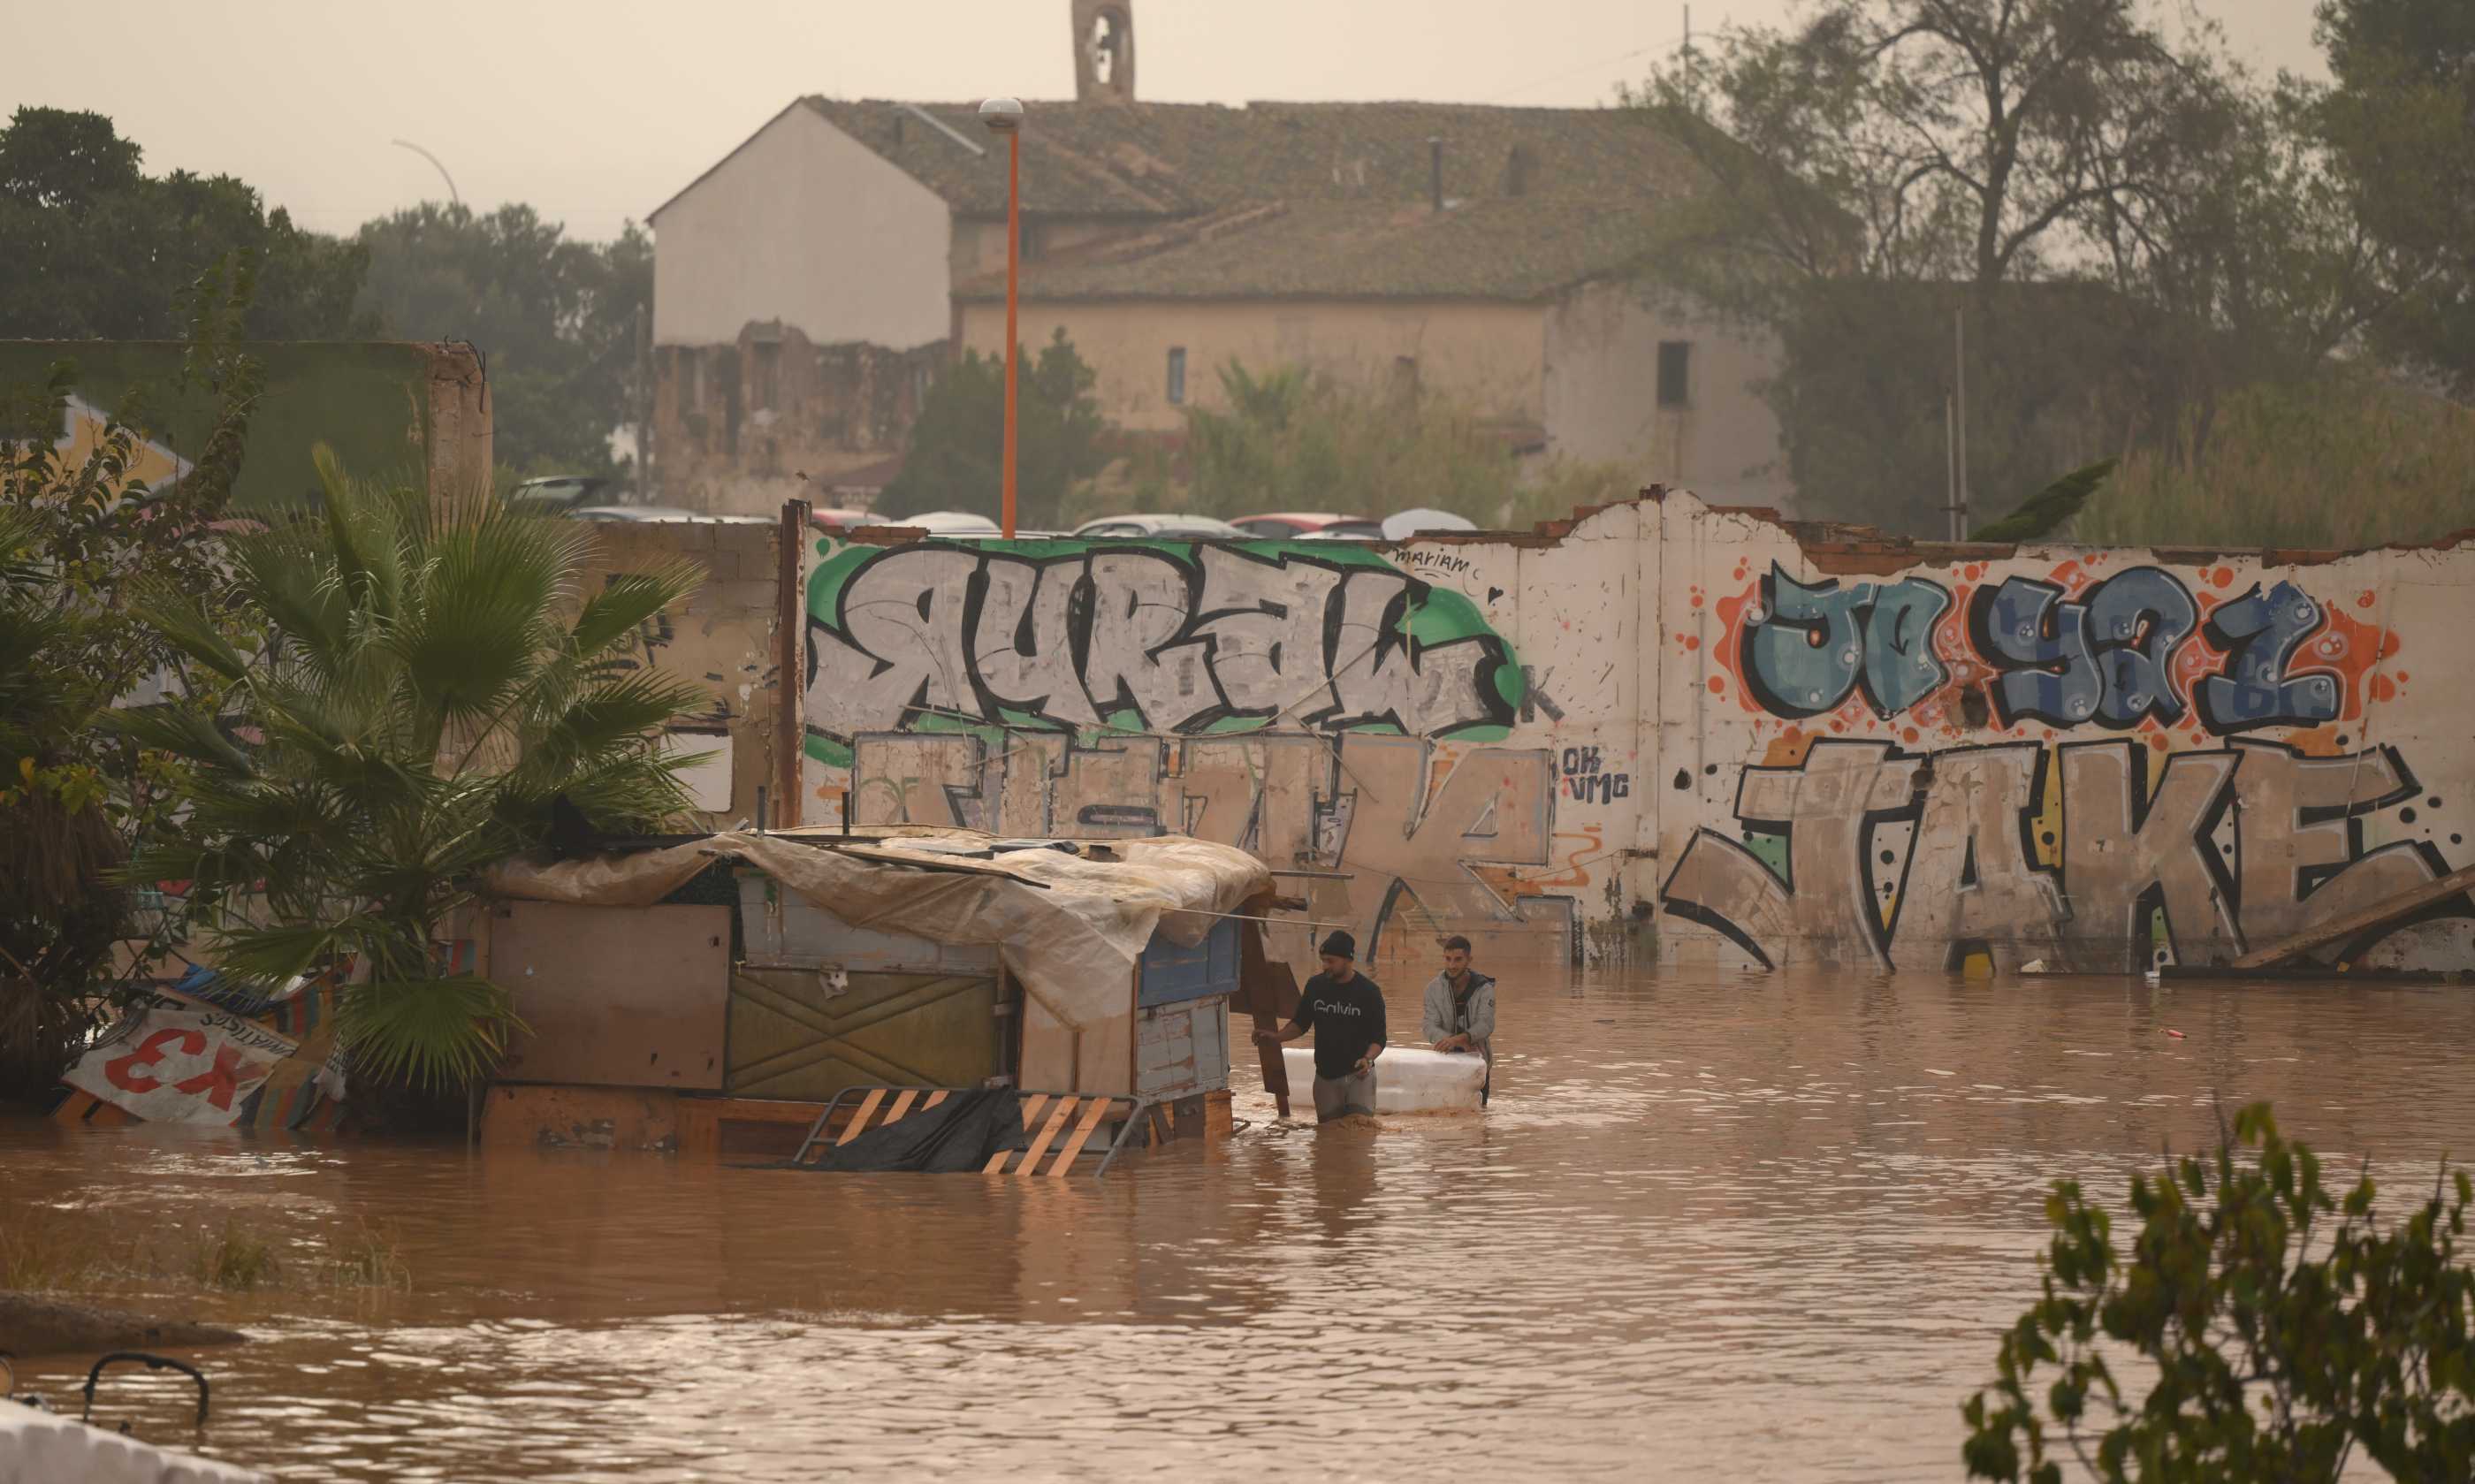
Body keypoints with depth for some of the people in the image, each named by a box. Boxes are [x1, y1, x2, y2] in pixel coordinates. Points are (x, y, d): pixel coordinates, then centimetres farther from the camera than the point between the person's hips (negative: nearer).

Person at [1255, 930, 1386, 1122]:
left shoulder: (1369, 991, -6)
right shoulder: (1316, 986, 5)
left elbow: (1378, 1039, -4)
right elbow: (1301, 1025, 15)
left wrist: (1368, 1059, -24)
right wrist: (1276, 1037, -4)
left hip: (1358, 1075, -4)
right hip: (1326, 1076, 4)